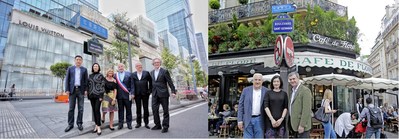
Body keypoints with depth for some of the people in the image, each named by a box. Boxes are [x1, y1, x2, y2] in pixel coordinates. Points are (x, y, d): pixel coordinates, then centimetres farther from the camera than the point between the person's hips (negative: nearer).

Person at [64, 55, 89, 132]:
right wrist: (67, 89, -5)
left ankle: (79, 123, 10)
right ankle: (70, 124, 10)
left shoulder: (84, 69, 9)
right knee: (71, 108, 3)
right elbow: (67, 79, 4)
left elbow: (86, 80, 6)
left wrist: (86, 90, -4)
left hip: (81, 90, 0)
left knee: (80, 108, 2)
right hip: (72, 90, 0)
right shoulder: (70, 68, 8)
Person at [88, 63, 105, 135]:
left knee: (97, 110, -12)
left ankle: (99, 127, -10)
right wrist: (88, 95, 8)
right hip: (91, 95, 5)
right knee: (94, 110, 6)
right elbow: (89, 85, 15)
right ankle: (96, 125, 13)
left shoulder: (101, 75, 1)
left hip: (98, 95, -5)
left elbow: (102, 86, -5)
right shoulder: (90, 76, 14)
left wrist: (101, 96, -13)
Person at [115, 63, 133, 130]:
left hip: (127, 95, -1)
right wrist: (115, 95, -2)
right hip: (119, 95, 1)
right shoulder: (115, 75, 6)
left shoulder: (129, 74, 3)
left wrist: (132, 93, -7)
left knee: (128, 109, 5)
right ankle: (120, 123, 14)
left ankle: (129, 123, 14)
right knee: (120, 110, 6)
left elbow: (132, 84, 0)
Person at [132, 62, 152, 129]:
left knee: (146, 108, 4)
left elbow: (150, 82, 5)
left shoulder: (146, 73, 2)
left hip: (145, 93, -1)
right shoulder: (133, 74, 5)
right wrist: (133, 93, -10)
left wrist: (150, 90, -1)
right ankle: (138, 123, 18)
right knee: (138, 108, 8)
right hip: (137, 94, 1)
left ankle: (146, 123, 13)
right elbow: (132, 84, -1)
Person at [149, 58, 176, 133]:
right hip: (155, 94, 5)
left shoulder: (164, 71, -3)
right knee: (154, 109, 3)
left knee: (165, 110, 2)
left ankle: (165, 126, 10)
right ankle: (158, 125, 16)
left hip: (163, 93, -5)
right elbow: (151, 83, 16)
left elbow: (170, 82, -6)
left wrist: (173, 91, -11)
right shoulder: (151, 72, 13)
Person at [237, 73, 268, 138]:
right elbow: (240, 105, 3)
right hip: (247, 120, 0)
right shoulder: (246, 90, 4)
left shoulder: (266, 91, 2)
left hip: (259, 120, 0)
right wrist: (240, 120, -3)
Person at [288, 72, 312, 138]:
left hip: (302, 126, -8)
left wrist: (302, 125, -21)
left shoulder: (305, 90, -12)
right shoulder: (293, 91, 16)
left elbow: (306, 109, -18)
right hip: (294, 125, 8)